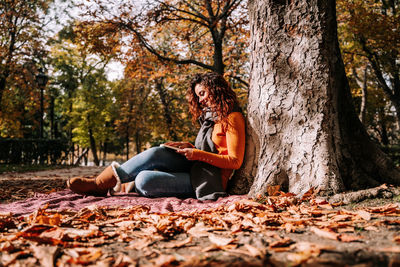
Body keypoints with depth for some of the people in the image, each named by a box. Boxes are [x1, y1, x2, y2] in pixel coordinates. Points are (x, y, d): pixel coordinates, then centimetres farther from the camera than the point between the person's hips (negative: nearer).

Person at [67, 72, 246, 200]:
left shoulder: (232, 118, -10)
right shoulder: (211, 116, 19)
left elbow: (235, 161, -15)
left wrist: (198, 154, -19)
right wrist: (188, 147, 4)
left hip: (211, 181, -8)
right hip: (197, 168, 8)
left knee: (145, 180, -23)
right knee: (156, 153, -16)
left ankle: (99, 185, -4)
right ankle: (101, 182, -11)